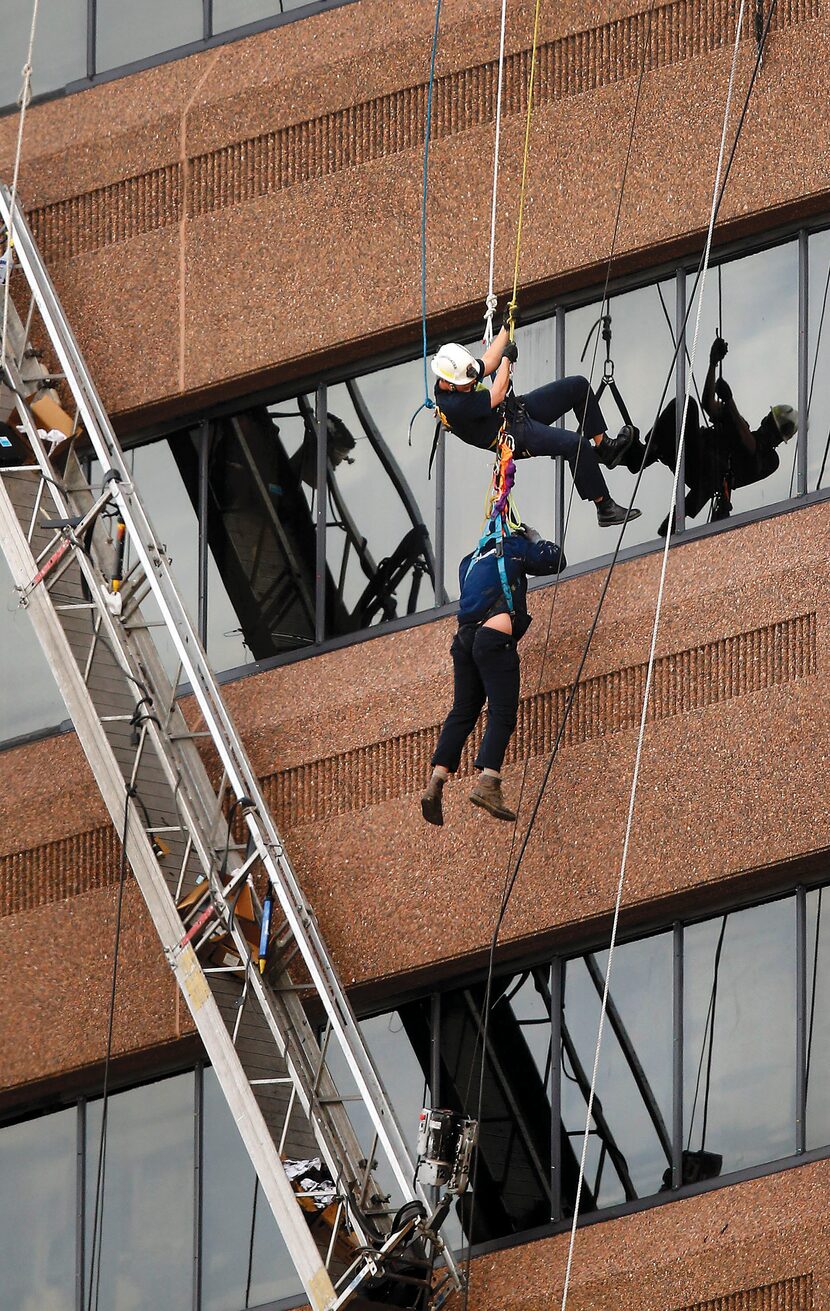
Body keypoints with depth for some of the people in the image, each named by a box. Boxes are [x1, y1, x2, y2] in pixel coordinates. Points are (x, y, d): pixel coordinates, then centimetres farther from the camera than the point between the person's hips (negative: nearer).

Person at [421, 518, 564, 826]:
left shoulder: (470, 561, 26)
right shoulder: (514, 548, 10)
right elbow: (556, 560, 16)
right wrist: (535, 539, 35)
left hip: (464, 638, 6)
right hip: (496, 639, -6)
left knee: (463, 712, 8)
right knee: (503, 713, -10)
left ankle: (436, 783, -5)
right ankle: (487, 783, -26)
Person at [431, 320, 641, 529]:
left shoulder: (459, 373, -2)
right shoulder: (452, 406, -28)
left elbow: (488, 362, 14)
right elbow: (497, 396, -21)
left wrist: (506, 327, 13)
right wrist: (507, 358, -8)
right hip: (516, 437, -10)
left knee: (579, 386, 5)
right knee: (576, 444, -27)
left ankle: (604, 446, 13)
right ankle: (605, 508, -19)